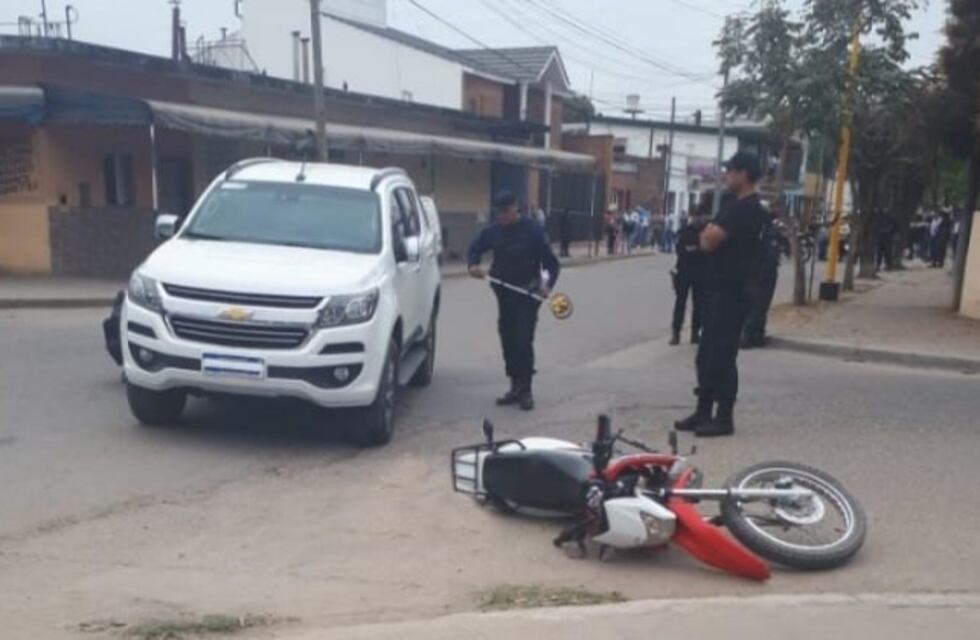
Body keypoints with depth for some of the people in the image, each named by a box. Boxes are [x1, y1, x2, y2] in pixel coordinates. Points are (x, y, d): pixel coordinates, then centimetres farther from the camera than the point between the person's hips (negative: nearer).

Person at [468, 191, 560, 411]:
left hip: (528, 294, -5)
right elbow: (475, 248, 15)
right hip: (504, 293, 5)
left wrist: (548, 285, -26)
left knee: (523, 341, -11)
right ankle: (515, 387, 22)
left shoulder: (533, 231, -11)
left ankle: (525, 391, -1)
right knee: (508, 341, 10)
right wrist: (473, 265, -8)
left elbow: (551, 262, -9)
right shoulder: (493, 231, 2)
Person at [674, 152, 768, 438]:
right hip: (720, 289, 10)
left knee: (722, 355, -5)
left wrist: (708, 232, -1)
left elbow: (708, 241, -22)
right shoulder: (737, 206, 17)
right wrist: (711, 234, -4)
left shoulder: (745, 209, -16)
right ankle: (703, 411, 20)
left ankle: (724, 417, 2)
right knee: (707, 354, 12)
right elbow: (709, 240, 17)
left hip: (731, 292, -10)